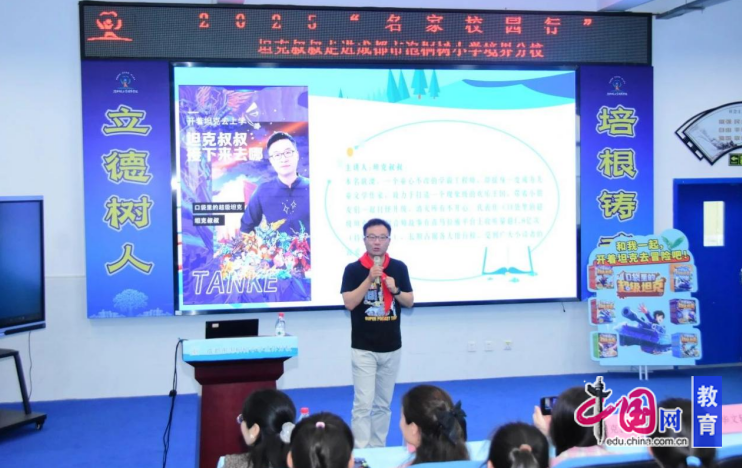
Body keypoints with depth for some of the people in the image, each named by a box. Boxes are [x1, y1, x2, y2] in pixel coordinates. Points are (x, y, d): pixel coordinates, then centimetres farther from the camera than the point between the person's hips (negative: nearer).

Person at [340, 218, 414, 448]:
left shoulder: (399, 268, 3)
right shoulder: (353, 269, -6)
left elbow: (410, 302, 7)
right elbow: (349, 303, -15)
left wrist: (395, 290, -13)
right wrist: (370, 278, -23)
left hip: (391, 347, 4)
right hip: (363, 348, -3)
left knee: (383, 404, 12)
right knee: (363, 404, -6)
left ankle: (378, 449, 23)